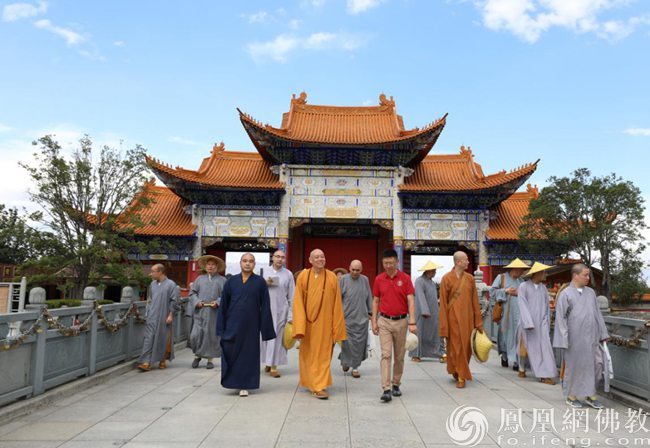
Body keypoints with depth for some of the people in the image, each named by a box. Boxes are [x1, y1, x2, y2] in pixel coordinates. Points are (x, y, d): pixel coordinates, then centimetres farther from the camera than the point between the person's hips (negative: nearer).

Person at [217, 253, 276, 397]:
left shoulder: (260, 282, -1)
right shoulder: (231, 281, 4)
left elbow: (265, 306, -1)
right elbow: (223, 304, 6)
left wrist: (265, 327, -5)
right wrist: (221, 326, 2)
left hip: (251, 325, -1)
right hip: (233, 324, 1)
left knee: (248, 354, 5)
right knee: (231, 353, 4)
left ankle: (244, 385, 17)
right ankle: (232, 381, 24)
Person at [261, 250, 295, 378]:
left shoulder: (288, 274, 1)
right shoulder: (265, 272, 5)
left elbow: (291, 296, 1)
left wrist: (291, 315, -2)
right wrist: (265, 284, -10)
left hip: (281, 310, -1)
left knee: (277, 337, -2)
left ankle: (273, 366, 3)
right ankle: (268, 362, 19)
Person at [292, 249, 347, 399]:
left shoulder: (332, 277, -3)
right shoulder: (303, 276, -2)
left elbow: (337, 304, -1)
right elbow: (298, 302, -4)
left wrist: (337, 327, -3)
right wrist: (299, 326, -12)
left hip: (324, 324, -1)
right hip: (307, 323, 1)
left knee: (323, 355, 1)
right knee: (308, 355, 12)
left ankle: (319, 386, 9)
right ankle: (311, 382, 29)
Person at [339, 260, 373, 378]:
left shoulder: (365, 280, 7)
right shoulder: (343, 279, -2)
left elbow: (369, 298, 14)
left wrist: (370, 312, 13)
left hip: (361, 318, 2)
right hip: (347, 317, -2)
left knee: (359, 343, 3)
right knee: (347, 342, 1)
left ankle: (355, 367, 15)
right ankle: (345, 361, 27)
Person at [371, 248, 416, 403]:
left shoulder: (405, 278, -4)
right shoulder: (379, 279, 2)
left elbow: (411, 301, -7)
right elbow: (375, 301, 7)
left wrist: (412, 322, -15)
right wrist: (374, 321, 1)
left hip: (401, 321, 0)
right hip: (384, 321, 0)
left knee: (399, 356, 11)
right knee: (386, 355, -7)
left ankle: (396, 384, 27)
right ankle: (386, 389, -8)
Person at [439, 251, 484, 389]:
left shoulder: (470, 278, 6)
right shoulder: (446, 278, -6)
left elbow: (475, 301, 8)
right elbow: (443, 303, -5)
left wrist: (478, 322, 6)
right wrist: (444, 326, -7)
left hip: (467, 318, 4)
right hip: (453, 318, -4)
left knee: (466, 346, 9)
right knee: (455, 346, 1)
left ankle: (461, 375, 26)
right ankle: (458, 373, 16)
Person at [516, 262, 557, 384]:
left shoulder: (543, 288, 7)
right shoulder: (523, 287, -8)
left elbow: (547, 306, 10)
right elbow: (523, 306, -13)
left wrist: (547, 323, 7)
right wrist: (528, 323, -19)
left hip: (541, 324, 3)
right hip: (527, 323, -3)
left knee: (544, 348, -7)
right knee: (526, 347, 11)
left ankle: (544, 375, -7)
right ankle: (522, 368, 31)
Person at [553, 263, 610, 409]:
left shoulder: (591, 292, 9)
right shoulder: (565, 294, -8)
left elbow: (597, 314, 14)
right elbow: (560, 318, -9)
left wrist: (603, 333, 9)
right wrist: (563, 340, -12)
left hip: (591, 337, 5)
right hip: (575, 338, -5)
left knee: (597, 364, 3)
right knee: (573, 365, 5)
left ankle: (590, 395, 19)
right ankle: (571, 396, 20)